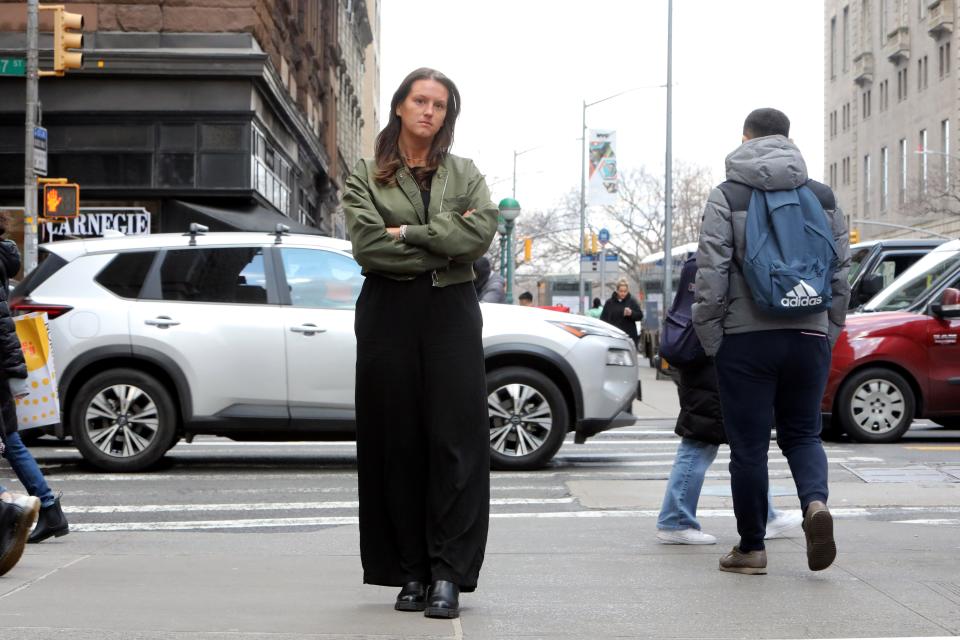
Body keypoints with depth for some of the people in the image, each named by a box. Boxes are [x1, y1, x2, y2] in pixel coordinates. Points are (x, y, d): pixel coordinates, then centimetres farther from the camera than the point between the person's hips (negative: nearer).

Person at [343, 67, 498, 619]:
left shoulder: (465, 174, 13)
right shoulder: (367, 177, 10)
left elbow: (482, 233, -6)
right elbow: (367, 245, -7)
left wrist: (407, 233, -9)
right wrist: (442, 243, -7)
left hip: (451, 311, 0)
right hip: (388, 314, 0)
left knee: (454, 439, -7)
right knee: (397, 443, 0)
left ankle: (448, 574, -8)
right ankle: (410, 573, 6)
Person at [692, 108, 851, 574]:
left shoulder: (727, 196, -1)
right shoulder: (822, 196, 10)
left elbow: (711, 272, -8)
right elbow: (841, 270, 10)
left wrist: (709, 335, -1)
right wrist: (830, 330, 16)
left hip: (746, 336, -3)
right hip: (809, 334, 3)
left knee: (749, 444, 4)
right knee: (802, 432, 15)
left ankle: (751, 548, 11)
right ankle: (815, 502, -13)